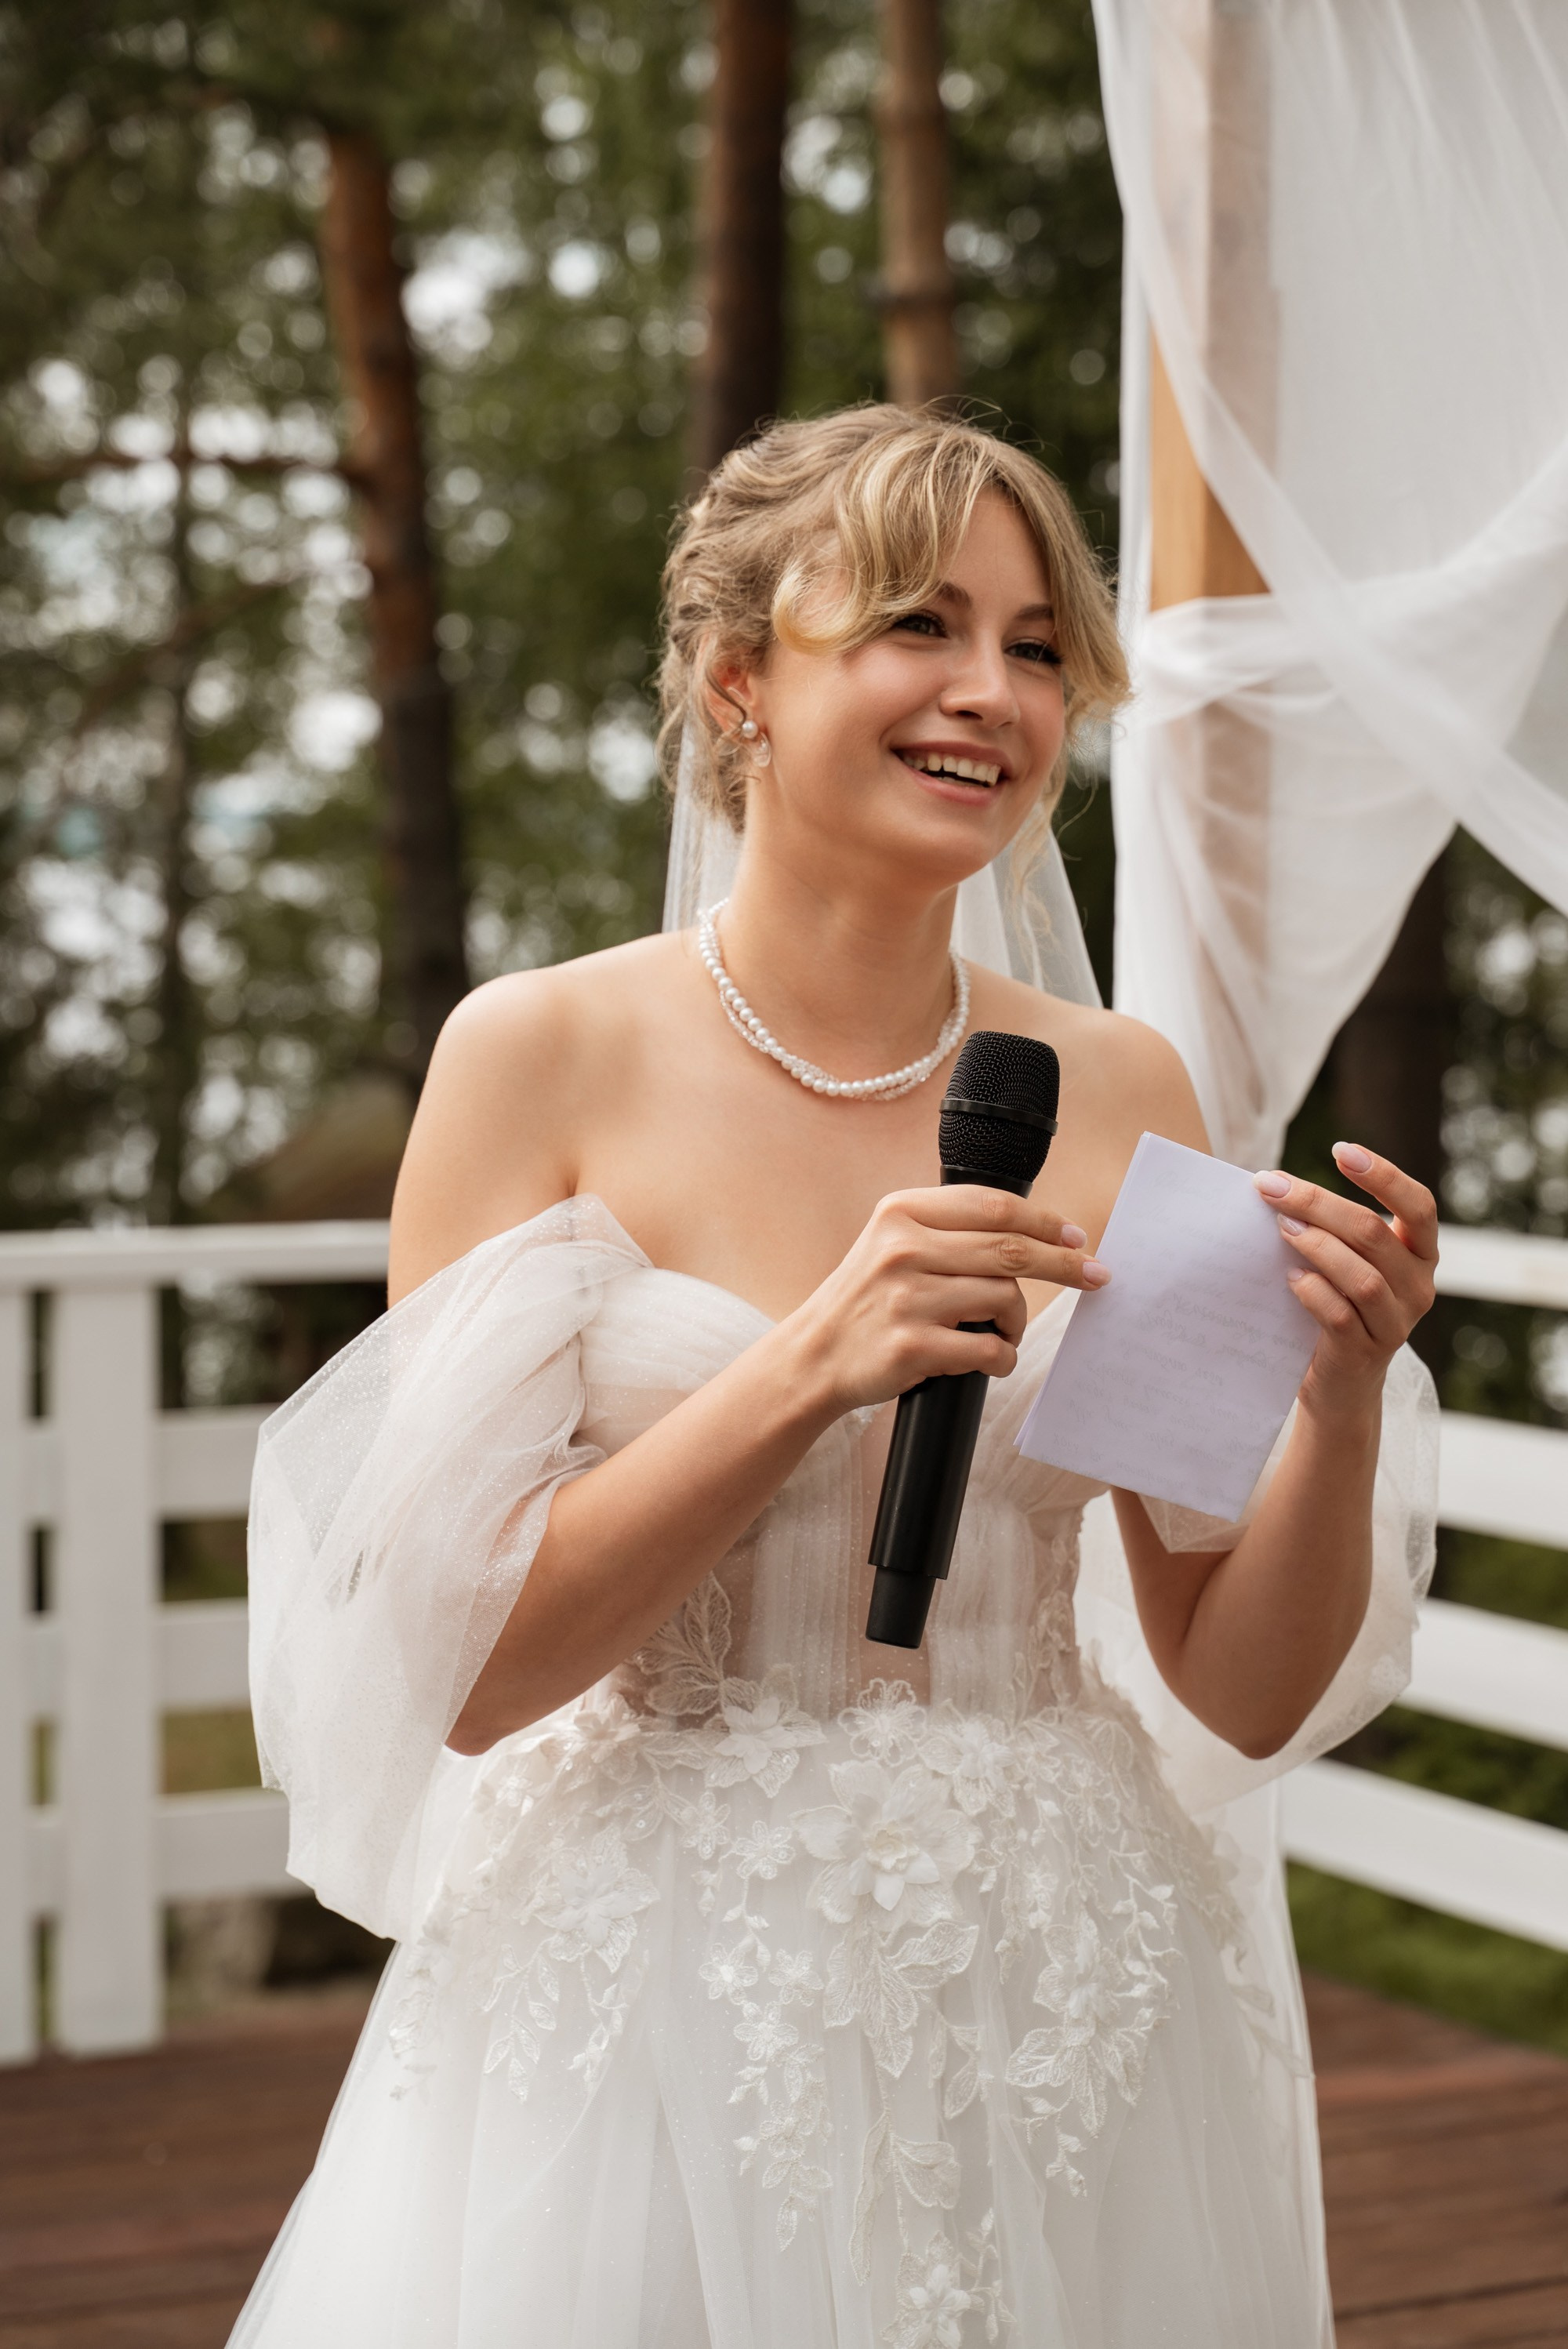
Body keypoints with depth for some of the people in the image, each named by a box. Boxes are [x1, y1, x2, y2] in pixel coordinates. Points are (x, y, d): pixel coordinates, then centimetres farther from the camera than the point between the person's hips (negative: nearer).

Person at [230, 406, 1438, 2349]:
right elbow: (457, 1668, -12)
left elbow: (1243, 1695, 2)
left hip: (1060, 2012, 3)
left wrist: (1347, 1394, -15)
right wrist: (811, 1367, -23)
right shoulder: (541, 1055, -8)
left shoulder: (1122, 1097, 0)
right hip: (654, 2009, -2)